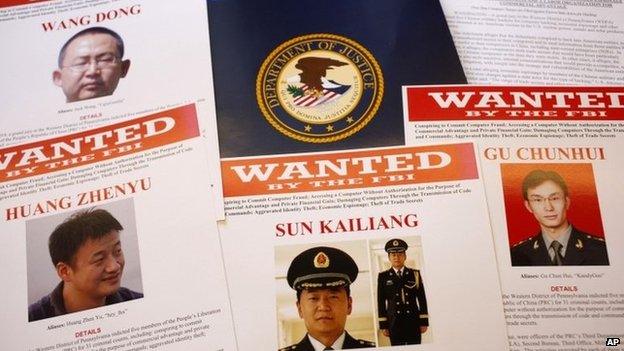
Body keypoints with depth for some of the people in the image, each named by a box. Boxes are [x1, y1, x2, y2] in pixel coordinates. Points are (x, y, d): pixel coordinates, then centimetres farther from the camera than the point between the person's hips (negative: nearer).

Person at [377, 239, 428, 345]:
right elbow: (381, 302, 5)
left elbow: (422, 299, 7)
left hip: (414, 321, 1)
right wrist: (383, 325, 0)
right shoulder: (383, 277, 5)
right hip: (394, 323, -1)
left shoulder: (415, 274, 8)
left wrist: (424, 322, 3)